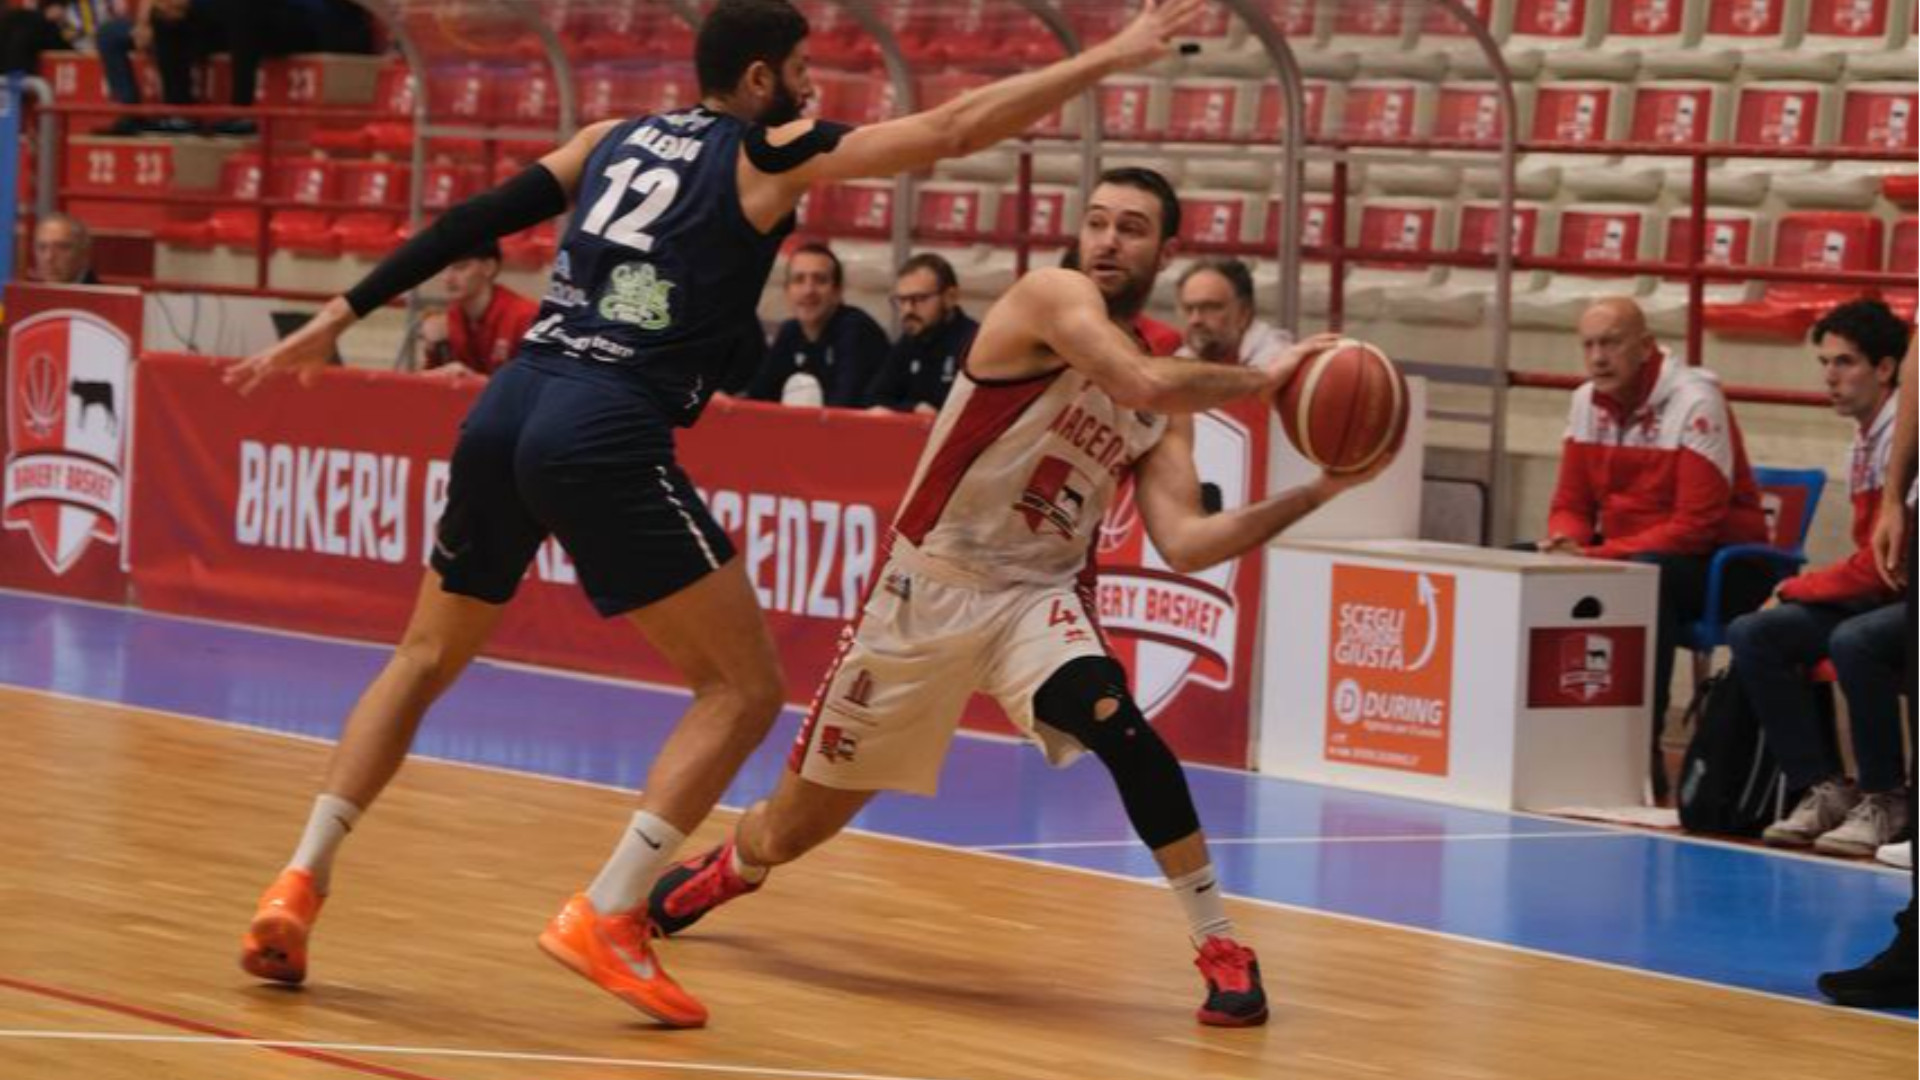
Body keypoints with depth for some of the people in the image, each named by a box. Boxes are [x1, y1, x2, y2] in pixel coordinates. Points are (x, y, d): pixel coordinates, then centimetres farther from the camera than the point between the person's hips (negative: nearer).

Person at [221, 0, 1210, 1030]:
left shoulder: (612, 140, 22)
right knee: (744, 687, 3)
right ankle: (605, 917, -8)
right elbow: (953, 128, 1)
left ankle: (298, 885, 12)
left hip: (508, 405, 7)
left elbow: (473, 221, 17)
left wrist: (338, 317, 19)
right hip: (605, 433, -6)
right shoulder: (771, 157, 6)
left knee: (426, 656, 23)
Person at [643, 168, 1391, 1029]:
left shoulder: (1171, 396, 5)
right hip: (927, 587, -3)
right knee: (791, 832, 10)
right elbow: (1141, 384, -30)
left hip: (1041, 596, 3)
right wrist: (1261, 379, -18)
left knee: (1116, 721, -33)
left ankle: (1222, 948, -20)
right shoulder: (1051, 296, -13)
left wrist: (1316, 493, -12)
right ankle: (724, 870, 49)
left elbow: (1184, 544, -5)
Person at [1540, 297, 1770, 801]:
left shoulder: (1695, 403, -19)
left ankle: (1643, 756, -35)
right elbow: (1572, 504, 10)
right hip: (1621, 552, 7)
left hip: (1721, 565, -7)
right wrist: (1566, 541, -16)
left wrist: (1596, 556, -28)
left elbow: (1696, 527, -24)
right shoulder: (1587, 402, 4)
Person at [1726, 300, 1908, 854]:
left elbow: (1881, 567, -20)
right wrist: (1802, 589, -2)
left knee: (1855, 640, -37)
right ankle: (1824, 789, -1)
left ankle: (1885, 802, -16)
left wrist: (1796, 589, -6)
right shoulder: (1863, 443, 12)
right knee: (1753, 633, -3)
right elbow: (1873, 563, 14)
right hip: (1883, 598, 10)